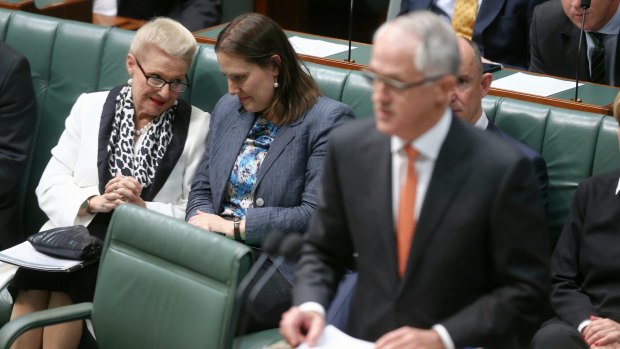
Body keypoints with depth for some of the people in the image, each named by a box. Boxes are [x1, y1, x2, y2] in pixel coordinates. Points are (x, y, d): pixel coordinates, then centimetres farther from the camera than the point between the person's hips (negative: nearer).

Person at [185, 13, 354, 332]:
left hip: (283, 267, -6)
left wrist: (234, 226, -16)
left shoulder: (328, 120, -8)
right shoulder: (227, 108, 14)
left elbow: (316, 215, -15)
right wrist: (200, 222, -4)